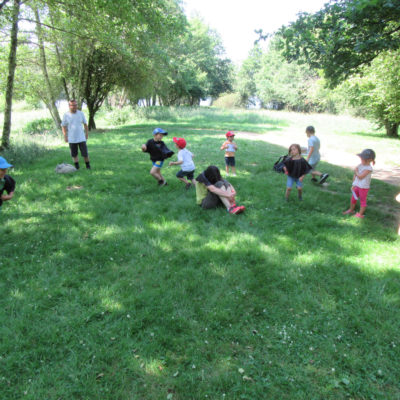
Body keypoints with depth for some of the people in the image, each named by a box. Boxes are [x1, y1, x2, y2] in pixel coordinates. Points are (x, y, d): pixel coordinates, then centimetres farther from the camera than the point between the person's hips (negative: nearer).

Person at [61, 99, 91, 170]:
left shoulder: (81, 113, -1)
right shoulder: (66, 115, -3)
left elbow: (85, 124, 9)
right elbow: (63, 126, 4)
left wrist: (87, 133, 9)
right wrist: (65, 136, -2)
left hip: (81, 138, 0)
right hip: (72, 139, 0)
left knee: (85, 153, 0)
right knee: (74, 154, 8)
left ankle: (88, 166, 17)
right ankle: (77, 167, 20)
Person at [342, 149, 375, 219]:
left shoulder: (368, 168, -21)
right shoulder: (360, 165, 1)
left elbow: (360, 176, -27)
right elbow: (355, 175, 9)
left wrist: (356, 171, -12)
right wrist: (353, 184, 8)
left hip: (364, 187, -7)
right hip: (357, 186, 7)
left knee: (363, 200, 7)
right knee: (353, 199, 19)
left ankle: (360, 214, 18)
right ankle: (351, 210, 40)